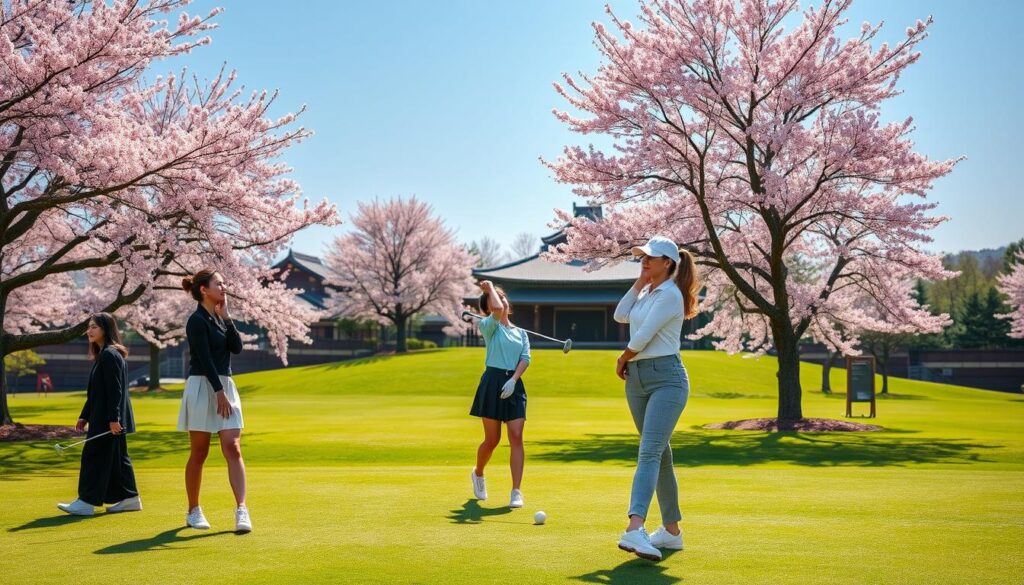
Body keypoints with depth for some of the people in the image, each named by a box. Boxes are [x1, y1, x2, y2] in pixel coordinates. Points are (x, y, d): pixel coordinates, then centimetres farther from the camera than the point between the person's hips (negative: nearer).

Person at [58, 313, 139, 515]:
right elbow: (95, 392, 22)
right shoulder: (102, 355, 17)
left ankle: (87, 502, -4)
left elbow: (114, 390, -21)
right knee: (116, 457, 12)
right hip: (102, 418, 10)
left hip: (108, 420, -10)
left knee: (95, 456, -7)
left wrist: (113, 418, -24)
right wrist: (84, 416, 21)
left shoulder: (110, 355, -14)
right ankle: (130, 498, 17)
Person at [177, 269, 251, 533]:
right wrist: (219, 392, -17)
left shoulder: (220, 318, 14)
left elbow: (237, 348, 3)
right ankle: (193, 511, 16)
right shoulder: (197, 320, -10)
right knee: (199, 453, 3)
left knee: (233, 448, -6)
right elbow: (205, 359, -15)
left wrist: (226, 316, -1)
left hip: (225, 386, 7)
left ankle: (241, 510, -12)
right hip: (203, 387, -7)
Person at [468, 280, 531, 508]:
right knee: (492, 440, 4)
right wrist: (490, 288, -3)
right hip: (493, 382, -3)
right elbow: (498, 309, -20)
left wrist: (513, 379, -13)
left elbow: (526, 358, 3)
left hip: (514, 384, 3)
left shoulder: (521, 333, 16)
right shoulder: (488, 326, 1)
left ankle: (516, 491, -6)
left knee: (516, 438, -7)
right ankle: (478, 473, 34)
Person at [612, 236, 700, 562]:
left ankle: (635, 529, -35)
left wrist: (622, 360, 3)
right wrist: (641, 279, 6)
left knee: (650, 452, -22)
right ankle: (672, 530, 18)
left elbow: (642, 337, -15)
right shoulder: (648, 292, 17)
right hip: (637, 379, 9)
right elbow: (621, 315, 6)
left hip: (666, 378, -9)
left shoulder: (670, 294, -12)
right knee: (659, 454, 11)